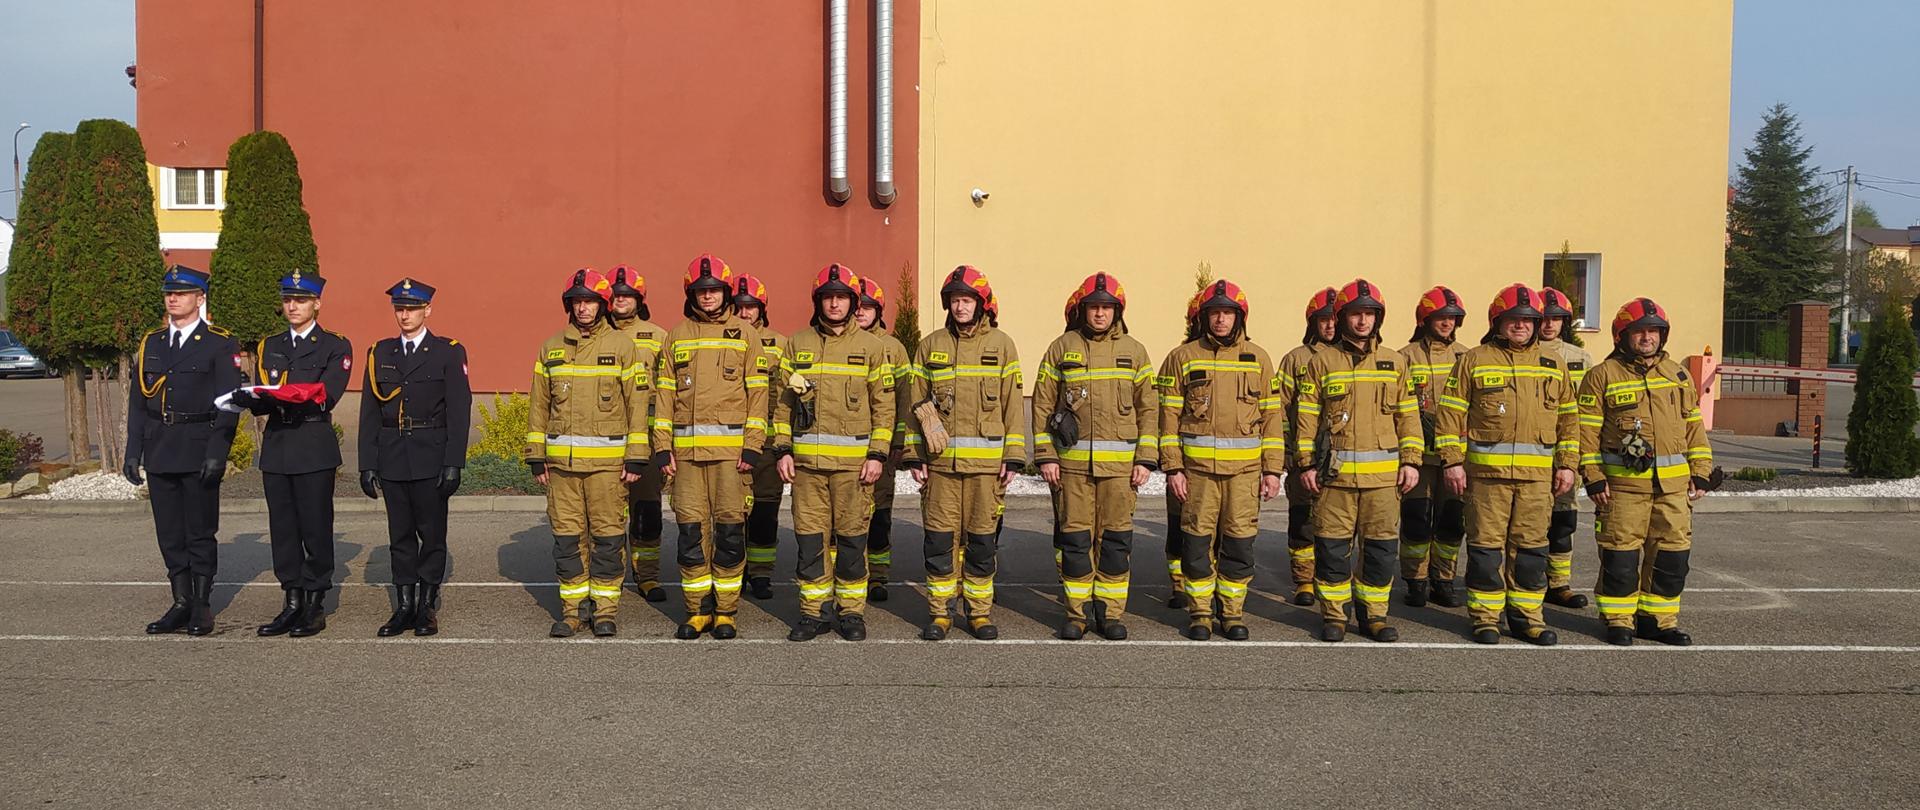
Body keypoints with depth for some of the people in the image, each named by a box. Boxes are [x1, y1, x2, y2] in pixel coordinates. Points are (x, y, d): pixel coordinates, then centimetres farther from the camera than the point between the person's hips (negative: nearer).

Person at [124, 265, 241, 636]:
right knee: (169, 533, 8)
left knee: (201, 532, 1)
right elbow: (137, 402, 14)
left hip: (199, 451, -5)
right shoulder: (151, 343, 13)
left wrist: (217, 453, -15)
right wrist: (133, 452, 6)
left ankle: (202, 606, 9)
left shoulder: (220, 344, -2)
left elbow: (228, 404, -7)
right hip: (159, 452, 5)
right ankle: (181, 603, 16)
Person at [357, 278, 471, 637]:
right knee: (400, 536, 8)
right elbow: (369, 414, 10)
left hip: (431, 459, -3)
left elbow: (459, 412, -4)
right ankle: (404, 607, 14)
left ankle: (427, 607, 10)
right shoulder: (380, 354, 11)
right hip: (392, 461, 3)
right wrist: (367, 465, 4)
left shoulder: (449, 352, 0)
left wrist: (453, 464, -11)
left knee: (432, 535, 2)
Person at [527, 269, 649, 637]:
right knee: (567, 536, 5)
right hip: (561, 459, 3)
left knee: (608, 536, 0)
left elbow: (637, 402, 0)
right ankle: (574, 608, 15)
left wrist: (636, 457, -6)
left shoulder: (621, 345, 2)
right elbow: (538, 405, 14)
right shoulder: (551, 349, 11)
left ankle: (606, 609, 9)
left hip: (607, 460, -3)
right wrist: (536, 457, 9)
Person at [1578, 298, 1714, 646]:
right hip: (1623, 483, -4)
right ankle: (1618, 619, 11)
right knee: (1621, 552, -2)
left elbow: (1694, 426, 17)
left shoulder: (1678, 375, 14)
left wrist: (1700, 473, 10)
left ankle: (1658, 618, 18)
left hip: (1674, 483, 4)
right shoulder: (1603, 376, 0)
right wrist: (1594, 478, -9)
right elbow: (1587, 430, -3)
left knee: (1672, 552, 5)